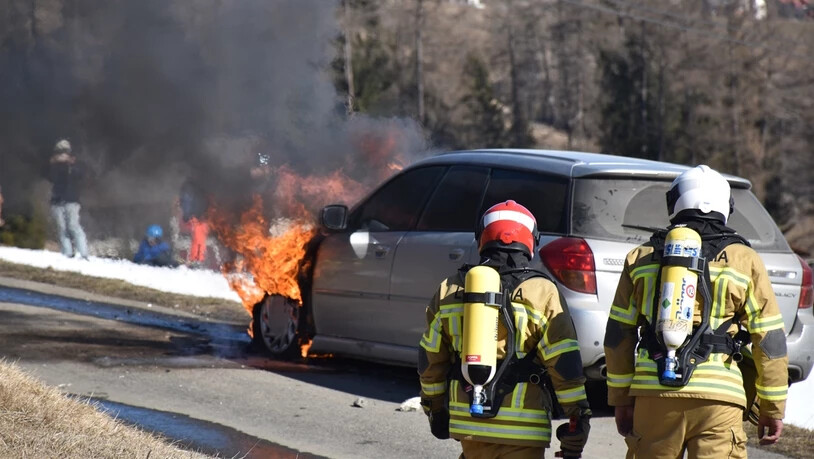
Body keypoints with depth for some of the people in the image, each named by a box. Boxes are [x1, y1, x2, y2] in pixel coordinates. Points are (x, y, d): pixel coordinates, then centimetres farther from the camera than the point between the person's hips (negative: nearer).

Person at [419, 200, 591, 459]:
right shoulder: (541, 293, -6)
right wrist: (578, 420, -1)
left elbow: (431, 357, 14)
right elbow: (565, 363, -8)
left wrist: (435, 408, 26)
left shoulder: (450, 290, 7)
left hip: (467, 420, 4)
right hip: (521, 428, -4)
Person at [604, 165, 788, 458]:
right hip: (717, 398, -2)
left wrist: (620, 398, 18)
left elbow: (618, 335, 12)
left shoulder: (641, 258, 11)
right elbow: (770, 341, 5)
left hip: (653, 392, 3)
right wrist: (773, 409, 12)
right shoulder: (744, 261, 5)